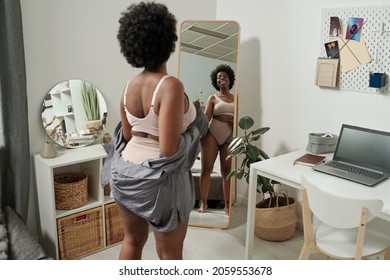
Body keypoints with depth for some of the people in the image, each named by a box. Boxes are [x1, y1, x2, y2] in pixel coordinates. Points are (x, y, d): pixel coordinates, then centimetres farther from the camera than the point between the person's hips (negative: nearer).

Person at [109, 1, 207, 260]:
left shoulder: (129, 86, 0)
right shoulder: (170, 86, -22)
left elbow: (126, 135, 10)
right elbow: (169, 149, -25)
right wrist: (190, 130, -7)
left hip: (126, 173, 7)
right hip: (161, 180, -7)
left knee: (133, 240, 25)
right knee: (170, 253, 13)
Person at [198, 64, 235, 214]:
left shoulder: (236, 98, 13)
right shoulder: (213, 98, 6)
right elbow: (206, 117, -7)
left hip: (229, 136, 2)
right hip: (212, 134, -2)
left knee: (227, 171, 2)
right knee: (206, 169, -3)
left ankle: (227, 204, 8)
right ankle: (203, 202, 6)